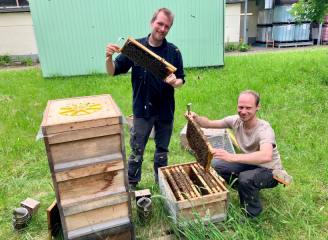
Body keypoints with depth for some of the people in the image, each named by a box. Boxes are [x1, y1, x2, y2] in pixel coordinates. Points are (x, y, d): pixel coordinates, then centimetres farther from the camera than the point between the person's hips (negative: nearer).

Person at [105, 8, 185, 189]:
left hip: (165, 110, 2)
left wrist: (175, 82, -21)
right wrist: (109, 58, -26)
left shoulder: (173, 52, -3)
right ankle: (131, 185, 28)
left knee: (162, 150, 18)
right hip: (142, 110, -1)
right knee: (137, 151, 9)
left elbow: (181, 80, 2)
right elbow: (112, 72, -5)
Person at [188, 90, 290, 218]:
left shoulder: (264, 129, -31)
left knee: (245, 178, -36)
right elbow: (209, 123, -7)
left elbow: (266, 156, -50)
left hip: (270, 171, -6)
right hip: (250, 164, 6)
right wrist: (196, 118, -30)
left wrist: (231, 157, -58)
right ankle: (248, 190, 15)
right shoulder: (236, 121, -12)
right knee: (215, 165, -4)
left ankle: (252, 214, -4)